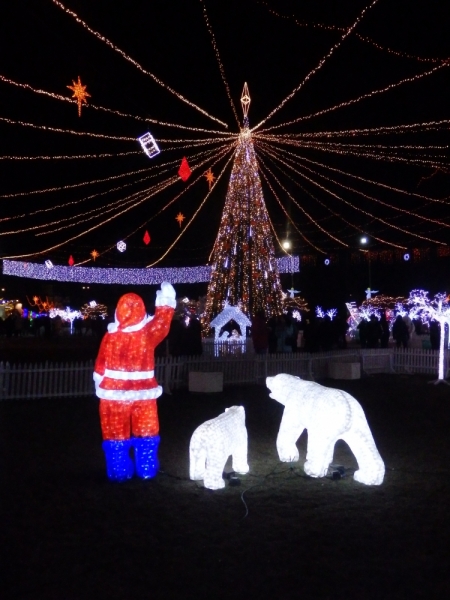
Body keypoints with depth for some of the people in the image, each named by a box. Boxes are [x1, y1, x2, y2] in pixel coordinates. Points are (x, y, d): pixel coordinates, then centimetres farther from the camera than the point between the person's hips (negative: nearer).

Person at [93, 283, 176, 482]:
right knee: (146, 432, 15)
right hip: (143, 393, 1)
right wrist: (166, 301, 24)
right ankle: (146, 470, 23)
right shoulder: (148, 333, -10)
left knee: (117, 435, 12)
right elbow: (162, 322, 11)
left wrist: (101, 388, 13)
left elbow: (101, 367, -2)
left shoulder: (110, 336, -11)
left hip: (115, 394, 0)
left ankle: (119, 472, 21)